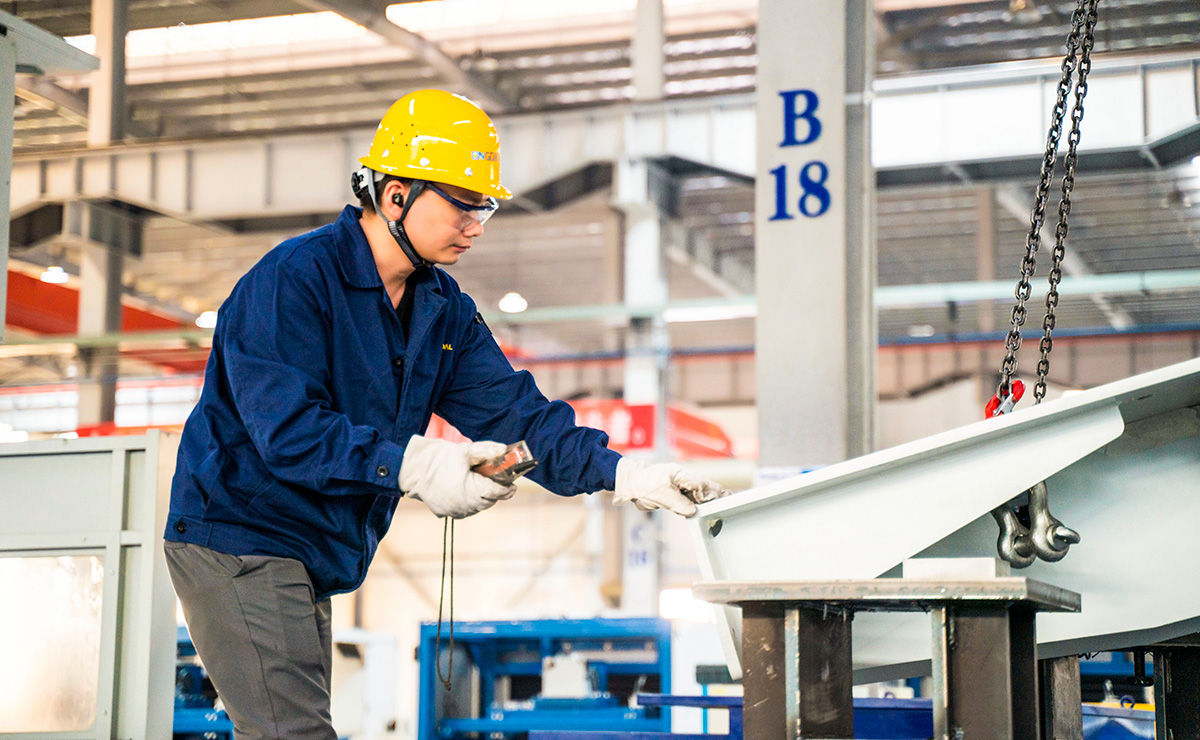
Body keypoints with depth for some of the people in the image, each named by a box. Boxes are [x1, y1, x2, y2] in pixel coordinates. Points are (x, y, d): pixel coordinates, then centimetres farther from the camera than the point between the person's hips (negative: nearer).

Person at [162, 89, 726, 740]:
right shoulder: (292, 280, -18)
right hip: (237, 537, -9)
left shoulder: (443, 308, 7)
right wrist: (411, 467, -34)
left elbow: (515, 414, 2)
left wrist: (624, 475, -12)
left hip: (312, 559, 9)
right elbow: (286, 430, -26)